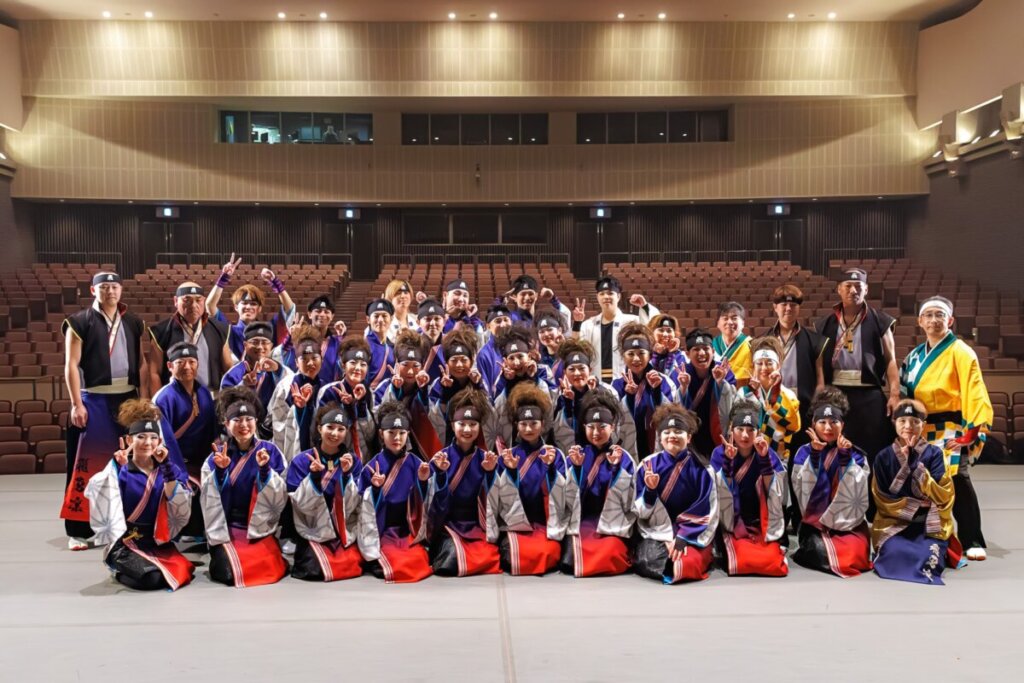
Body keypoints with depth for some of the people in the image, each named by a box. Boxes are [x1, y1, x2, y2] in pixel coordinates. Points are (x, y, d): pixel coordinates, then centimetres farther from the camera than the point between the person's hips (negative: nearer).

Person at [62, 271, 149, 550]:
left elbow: (142, 364, 10)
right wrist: (77, 404, -12)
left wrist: (144, 399, 3)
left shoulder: (134, 323, 11)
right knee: (87, 463, -3)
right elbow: (71, 365, -5)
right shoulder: (79, 323, -1)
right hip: (94, 400, -4)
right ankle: (79, 530, 5)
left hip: (128, 398, 4)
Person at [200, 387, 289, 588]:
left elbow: (280, 500, -5)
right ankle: (221, 554, 14)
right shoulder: (217, 456, 1)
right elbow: (210, 501, -2)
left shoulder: (270, 451, -1)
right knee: (230, 573, -19)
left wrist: (265, 469, -19)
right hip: (227, 530, 0)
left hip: (261, 530, 0)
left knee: (267, 570, -19)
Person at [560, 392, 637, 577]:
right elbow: (569, 500, 1)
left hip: (611, 526, -1)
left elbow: (628, 503, -5)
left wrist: (616, 467, -15)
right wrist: (575, 468, -12)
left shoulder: (624, 458, 5)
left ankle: (621, 554, 2)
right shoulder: (576, 454, 8)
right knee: (572, 558, -26)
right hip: (580, 524, 1)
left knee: (608, 557, -29)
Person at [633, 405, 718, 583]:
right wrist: (650, 490, -19)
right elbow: (641, 511, 1)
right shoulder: (648, 465, 0)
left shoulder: (701, 468, -3)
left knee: (686, 565, -29)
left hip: (692, 534, -1)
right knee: (648, 560, -28)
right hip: (656, 533, 1)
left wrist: (683, 538, -15)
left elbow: (705, 511, -5)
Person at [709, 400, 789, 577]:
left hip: (763, 526, 2)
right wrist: (728, 460, -29)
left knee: (771, 562, -21)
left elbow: (775, 495, -13)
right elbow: (720, 494, -16)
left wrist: (765, 458, -22)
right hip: (731, 526, -2)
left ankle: (775, 550, 12)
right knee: (743, 562, -26)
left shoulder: (768, 453, -1)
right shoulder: (720, 453, -5)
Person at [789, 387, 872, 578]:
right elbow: (802, 490, -10)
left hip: (850, 523, 1)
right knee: (825, 555, -27)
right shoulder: (805, 452, 3)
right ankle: (811, 550, 7)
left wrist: (846, 457, -17)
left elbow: (859, 492, -9)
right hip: (815, 523, -1)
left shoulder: (856, 454, 5)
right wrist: (814, 456, -18)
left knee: (855, 557, -24)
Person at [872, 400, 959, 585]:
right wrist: (918, 505, -11)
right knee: (896, 554, -31)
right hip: (894, 522, 0)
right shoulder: (883, 457, 3)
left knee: (929, 558, -29)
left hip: (930, 524, 1)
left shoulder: (934, 453, 2)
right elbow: (883, 501, 2)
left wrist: (916, 464, -15)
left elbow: (943, 497, -8)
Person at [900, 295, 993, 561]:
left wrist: (975, 429, -21)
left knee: (957, 481, -10)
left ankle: (972, 541, 0)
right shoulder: (915, 356, 15)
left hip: (951, 429, -6)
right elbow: (905, 392, 19)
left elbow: (975, 392, -14)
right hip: (920, 429, 6)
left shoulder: (960, 352, -6)